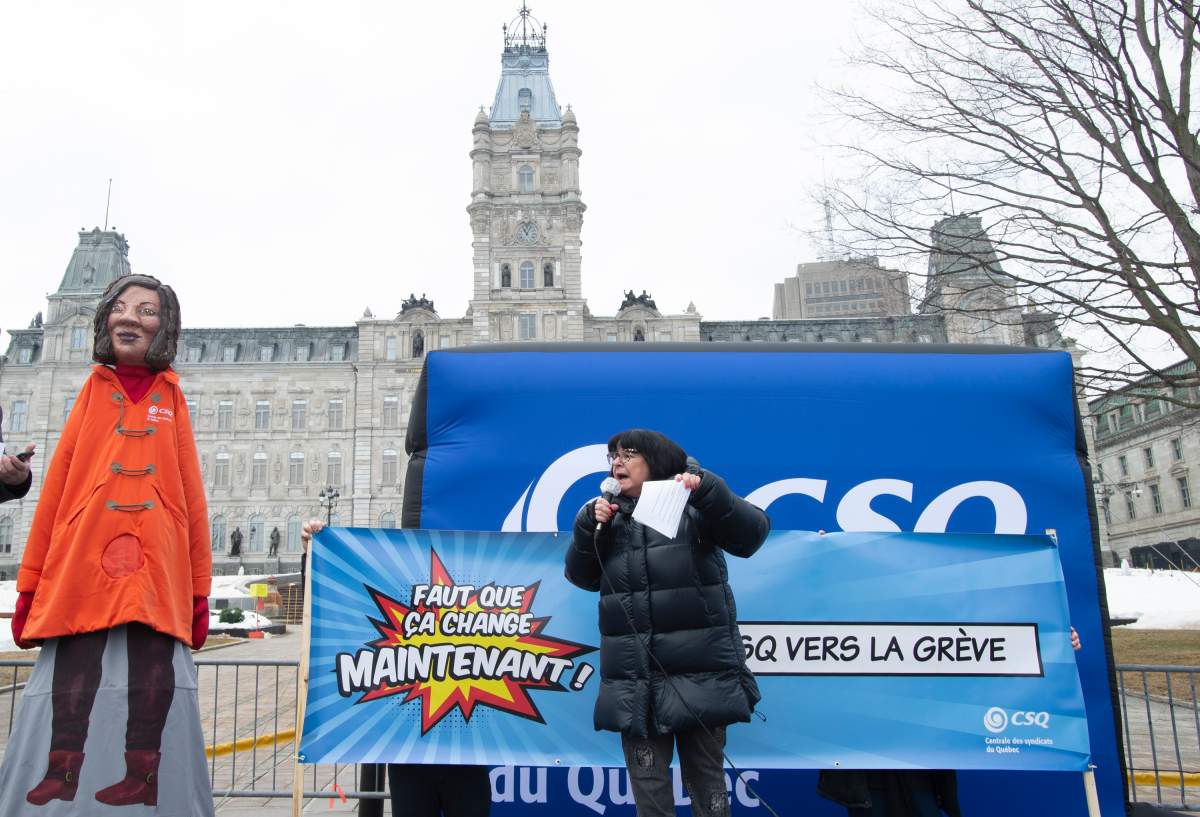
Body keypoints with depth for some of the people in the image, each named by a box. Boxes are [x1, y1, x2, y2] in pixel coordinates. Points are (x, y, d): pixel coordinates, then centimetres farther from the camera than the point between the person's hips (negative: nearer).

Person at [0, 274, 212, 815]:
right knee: (70, 692, -1)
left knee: (153, 687, -3)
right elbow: (56, 490, 10)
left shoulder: (171, 399, 12)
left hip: (156, 579, 0)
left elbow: (192, 497, 9)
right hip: (79, 574, 1)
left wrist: (199, 590, 5)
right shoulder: (94, 391, 13)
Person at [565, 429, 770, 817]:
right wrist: (590, 527, -6)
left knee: (705, 776, 7)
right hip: (634, 675, 4)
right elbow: (582, 576, 10)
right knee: (647, 779, 10)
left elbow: (752, 534, -13)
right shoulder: (612, 513, 12)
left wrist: (707, 491, -26)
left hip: (697, 670, -4)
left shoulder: (692, 504, -2)